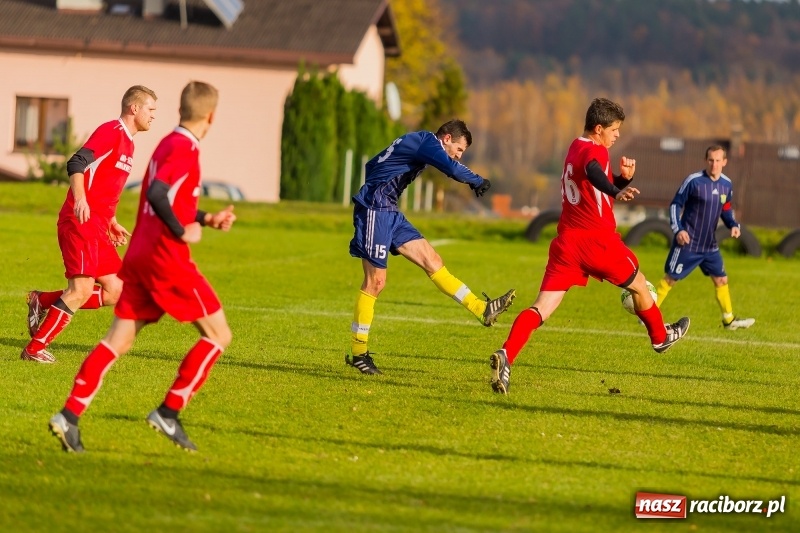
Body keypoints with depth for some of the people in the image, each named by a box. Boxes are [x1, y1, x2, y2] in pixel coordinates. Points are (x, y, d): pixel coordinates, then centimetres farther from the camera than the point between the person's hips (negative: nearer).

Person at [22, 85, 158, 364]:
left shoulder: (128, 143, 21)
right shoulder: (111, 131, -9)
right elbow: (77, 163, -21)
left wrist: (113, 224, 23)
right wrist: (80, 200, -35)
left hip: (98, 226, 9)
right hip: (81, 222, -9)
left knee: (115, 292, 3)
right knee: (81, 290, -15)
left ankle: (42, 302, 10)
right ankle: (34, 349, -8)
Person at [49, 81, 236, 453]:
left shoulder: (168, 144, 18)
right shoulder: (185, 149, -12)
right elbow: (156, 194, -26)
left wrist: (207, 220, 21)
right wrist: (182, 232, -17)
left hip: (139, 255, 9)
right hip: (167, 258, -9)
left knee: (119, 339, 5)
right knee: (218, 334, 2)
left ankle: (70, 415, -6)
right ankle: (168, 413, -2)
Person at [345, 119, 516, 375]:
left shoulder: (416, 142, 19)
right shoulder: (428, 141, -10)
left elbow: (373, 164, 27)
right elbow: (452, 168, -26)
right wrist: (478, 182, -11)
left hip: (389, 213, 10)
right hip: (375, 209, -10)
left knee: (432, 261, 4)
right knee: (375, 281, -7)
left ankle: (482, 309, 2)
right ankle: (358, 353, -1)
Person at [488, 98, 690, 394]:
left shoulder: (576, 149, 18)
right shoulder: (595, 151, -11)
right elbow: (593, 173, -37)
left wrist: (624, 177, 10)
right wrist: (617, 192, -55)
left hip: (567, 242, 7)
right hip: (598, 240, -7)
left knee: (542, 307, -5)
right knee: (639, 286, 21)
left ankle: (506, 355, -27)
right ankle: (660, 337, 43)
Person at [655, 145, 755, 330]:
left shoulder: (727, 184, 3)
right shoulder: (693, 181, -14)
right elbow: (676, 204, -8)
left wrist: (733, 225, -1)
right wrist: (678, 230, -18)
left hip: (710, 245, 6)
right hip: (688, 243, -6)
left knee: (721, 279, 9)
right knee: (671, 278, -2)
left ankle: (729, 320, 21)